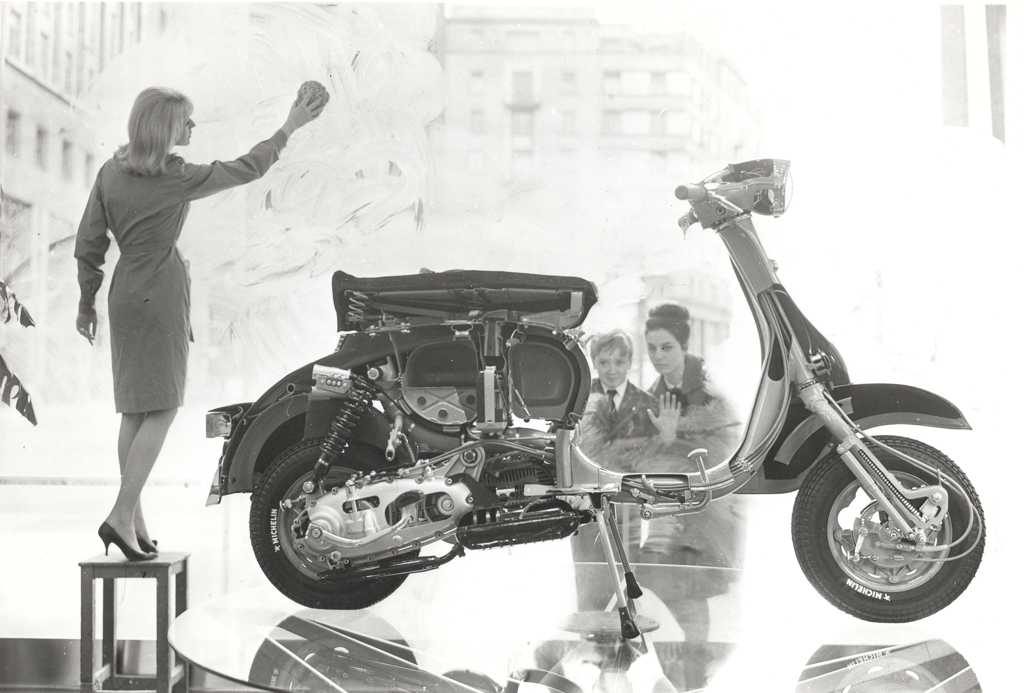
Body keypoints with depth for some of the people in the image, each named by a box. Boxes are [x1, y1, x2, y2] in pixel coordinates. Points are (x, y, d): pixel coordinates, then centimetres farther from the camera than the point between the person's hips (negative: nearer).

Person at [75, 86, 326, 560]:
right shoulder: (177, 179, -13)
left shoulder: (111, 173, 3)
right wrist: (290, 127, 4)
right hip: (161, 296, -7)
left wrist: (87, 303, 15)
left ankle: (135, 520, 16)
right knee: (161, 410, -4)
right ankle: (121, 516, -12)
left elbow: (88, 243, 6)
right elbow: (246, 169, -5)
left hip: (125, 295, 7)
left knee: (134, 411, 11)